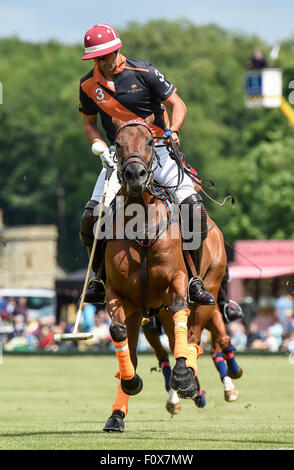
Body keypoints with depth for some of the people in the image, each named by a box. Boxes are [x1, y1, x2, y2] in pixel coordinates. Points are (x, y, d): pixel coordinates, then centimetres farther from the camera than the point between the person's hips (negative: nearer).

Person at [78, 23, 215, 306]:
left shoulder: (143, 73, -8)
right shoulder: (88, 85, 2)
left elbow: (178, 105, -5)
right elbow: (89, 124, 16)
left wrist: (173, 131, -24)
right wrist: (101, 148, -4)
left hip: (158, 150, -2)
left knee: (191, 204, -22)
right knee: (91, 215, -15)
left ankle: (194, 280, -10)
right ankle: (98, 278, 8)